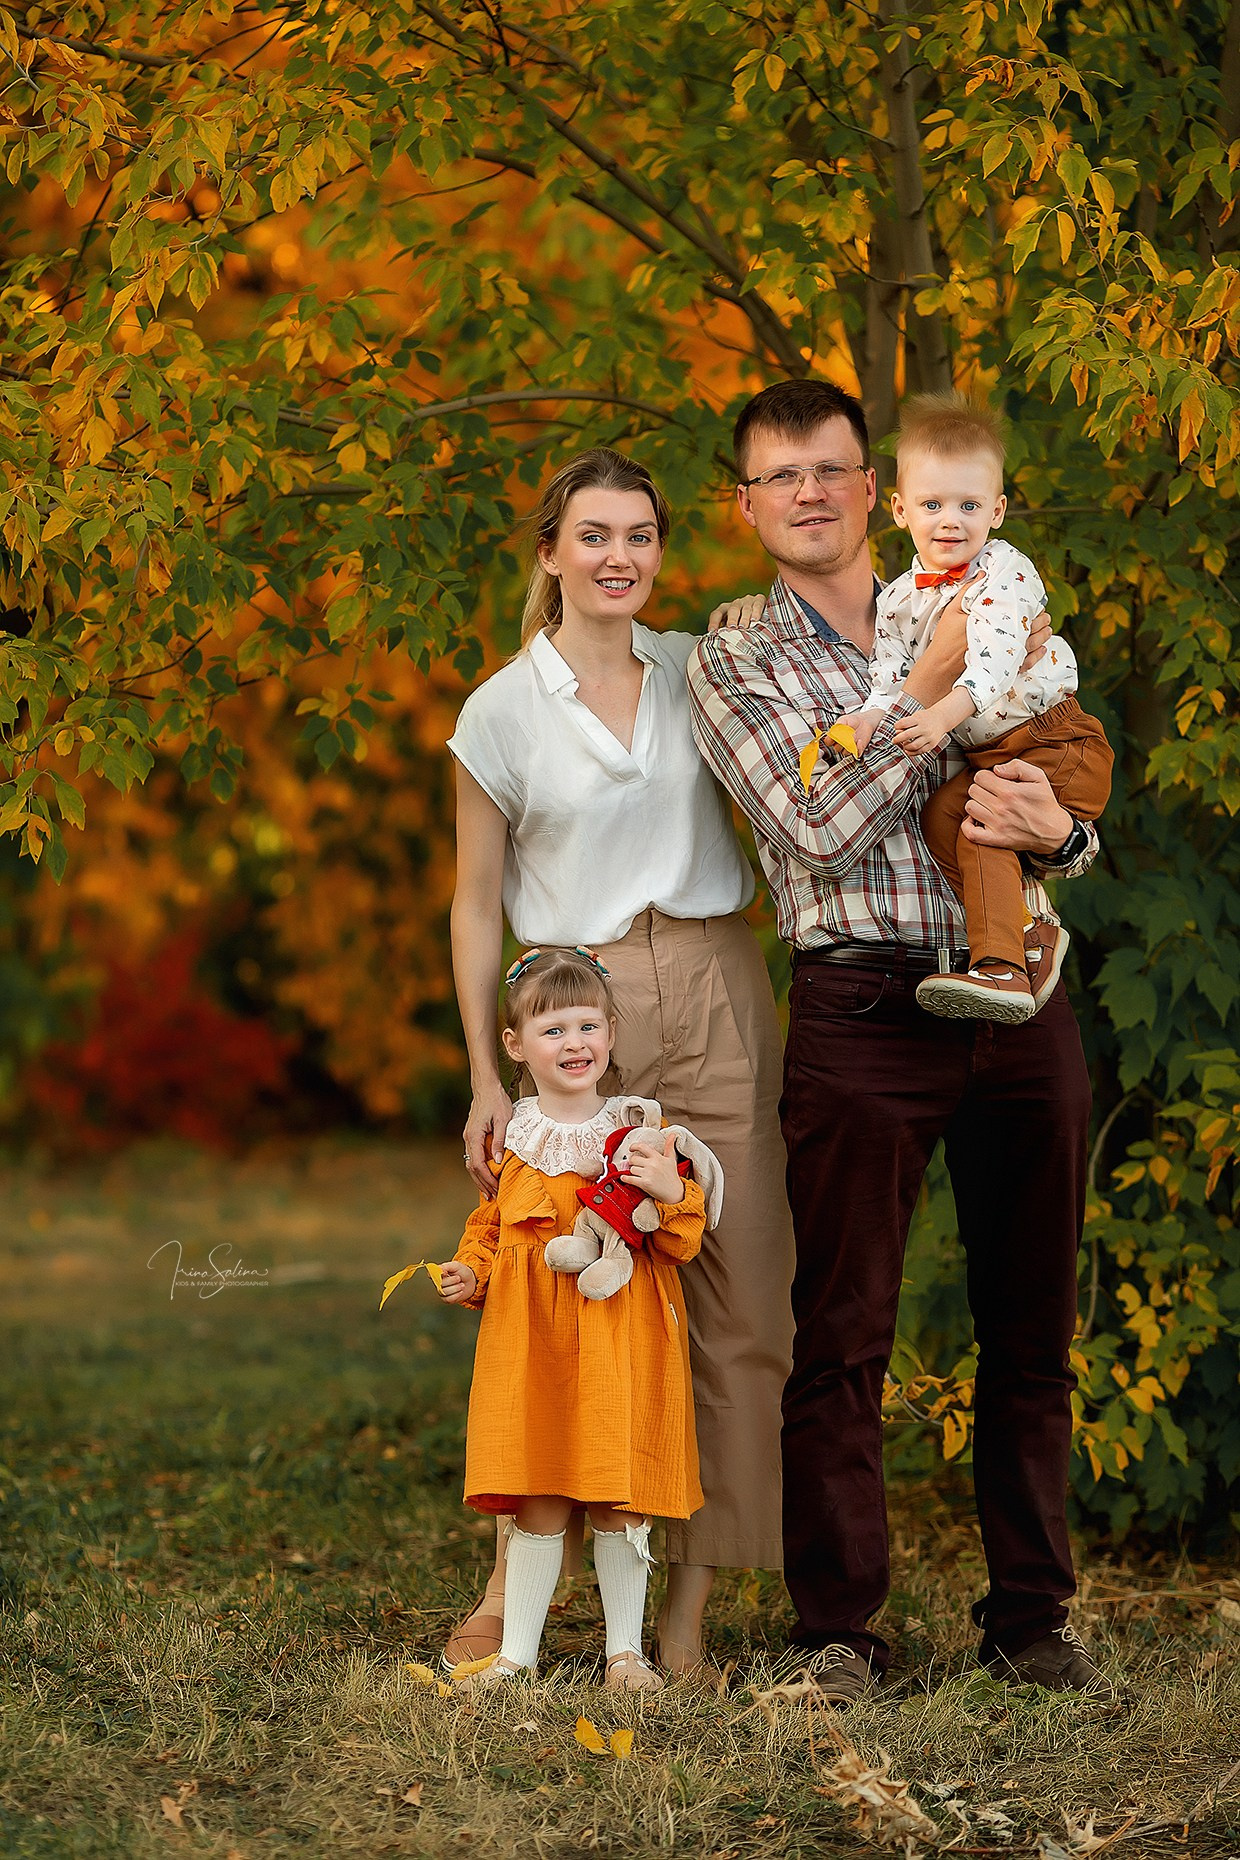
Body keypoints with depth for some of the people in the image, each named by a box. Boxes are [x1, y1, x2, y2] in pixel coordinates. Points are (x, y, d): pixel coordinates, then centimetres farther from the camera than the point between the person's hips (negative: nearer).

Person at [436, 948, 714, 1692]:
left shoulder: (641, 1130, 2)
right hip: (530, 1342, 1)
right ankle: (517, 1651, 13)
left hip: (620, 1340, -1)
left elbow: (684, 1243, 1)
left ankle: (626, 1651, 15)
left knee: (619, 1503, 2)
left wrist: (671, 1192, -19)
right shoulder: (510, 1142, 8)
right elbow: (489, 1229, 21)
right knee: (537, 1506, 3)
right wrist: (470, 1275, 2)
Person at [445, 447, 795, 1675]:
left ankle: (688, 1609, 4)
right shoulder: (502, 711, 1)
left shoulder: (702, 672, 8)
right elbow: (476, 905, 4)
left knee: (736, 1299, -2)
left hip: (716, 997, 3)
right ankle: (510, 1586, 7)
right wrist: (486, 1082, -1)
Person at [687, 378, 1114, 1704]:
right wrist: (933, 689, -10)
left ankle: (1031, 1616, 18)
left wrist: (1054, 829, -9)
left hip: (1018, 996, 3)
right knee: (842, 1334, -3)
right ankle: (838, 1630, 7)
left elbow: (1077, 825, 15)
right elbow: (817, 830, -9)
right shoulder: (732, 662, 6)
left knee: (1031, 1326, 8)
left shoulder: (978, 618, 16)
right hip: (862, 1009, -3)